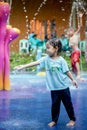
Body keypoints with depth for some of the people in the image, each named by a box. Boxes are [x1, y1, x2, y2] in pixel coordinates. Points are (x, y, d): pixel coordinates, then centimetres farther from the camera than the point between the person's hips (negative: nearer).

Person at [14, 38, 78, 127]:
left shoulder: (61, 60, -11)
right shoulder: (46, 59, -5)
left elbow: (67, 71, -2)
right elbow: (35, 63, -13)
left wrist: (73, 80, 1)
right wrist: (23, 66, -21)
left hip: (64, 86, -2)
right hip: (54, 87, 2)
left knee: (68, 103, 9)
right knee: (55, 104, 10)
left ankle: (72, 119, 24)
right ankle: (54, 120, 25)